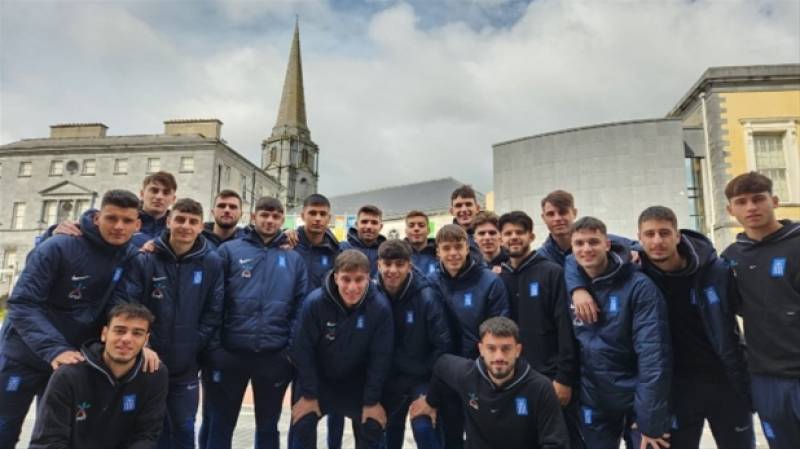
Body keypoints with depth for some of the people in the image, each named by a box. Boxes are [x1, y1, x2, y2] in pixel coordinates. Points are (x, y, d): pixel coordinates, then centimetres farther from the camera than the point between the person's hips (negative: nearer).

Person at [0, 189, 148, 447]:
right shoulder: (58, 247, -20)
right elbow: (22, 304, -22)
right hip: (23, 356, -3)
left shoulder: (132, 259, -8)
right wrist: (54, 349, -33)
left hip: (74, 361, 3)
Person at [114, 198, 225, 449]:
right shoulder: (144, 258, -9)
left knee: (183, 429, 13)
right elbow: (124, 304, -12)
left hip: (186, 368, 1)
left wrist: (192, 349, -5)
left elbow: (213, 313, -3)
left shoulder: (211, 263, -6)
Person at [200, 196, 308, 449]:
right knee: (218, 426, 12)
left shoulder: (294, 260, 7)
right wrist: (213, 346, -8)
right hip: (229, 353, -1)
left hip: (275, 356, 2)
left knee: (268, 426, 16)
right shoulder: (230, 250, 1)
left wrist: (292, 349, -3)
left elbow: (300, 307, 5)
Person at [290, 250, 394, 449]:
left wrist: (372, 400, -11)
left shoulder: (380, 306, -26)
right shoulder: (314, 302, -28)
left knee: (372, 428, 1)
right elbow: (303, 350, -16)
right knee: (302, 426, -4)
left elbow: (380, 356, -15)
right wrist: (309, 394, -11)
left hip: (358, 383, 1)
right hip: (316, 378, 0)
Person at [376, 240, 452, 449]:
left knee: (424, 427, -15)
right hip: (389, 378, 4)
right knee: (390, 430, 18)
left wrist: (431, 386, -14)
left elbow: (442, 344, -18)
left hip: (421, 377, -3)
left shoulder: (426, 296, -22)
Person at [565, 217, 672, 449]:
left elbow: (653, 353, -20)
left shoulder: (638, 286, -16)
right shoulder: (569, 283, -5)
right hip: (593, 400, 4)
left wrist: (650, 418, -21)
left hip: (638, 396, -3)